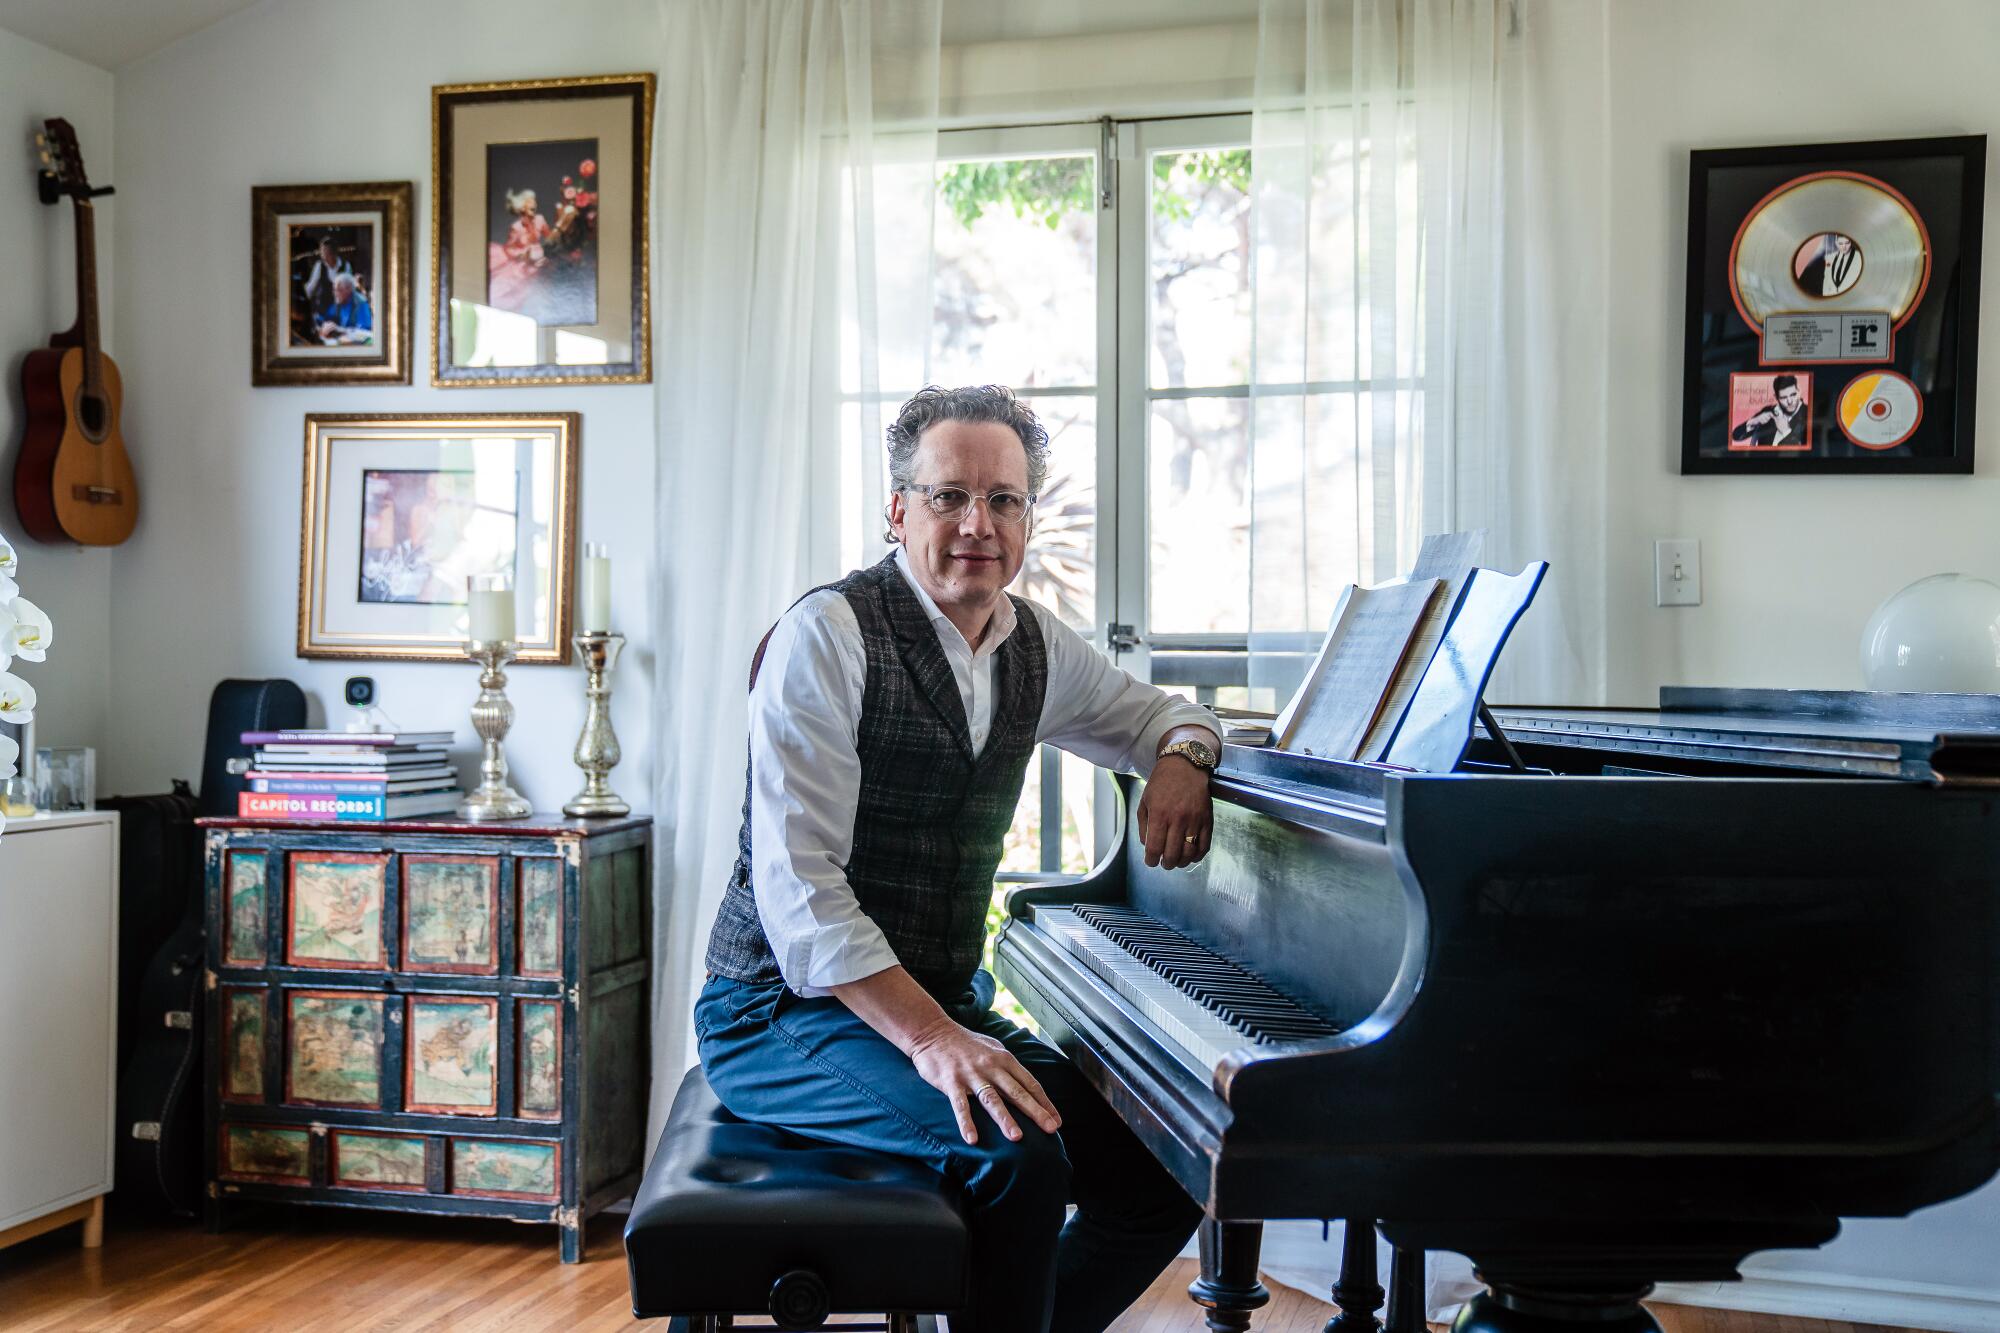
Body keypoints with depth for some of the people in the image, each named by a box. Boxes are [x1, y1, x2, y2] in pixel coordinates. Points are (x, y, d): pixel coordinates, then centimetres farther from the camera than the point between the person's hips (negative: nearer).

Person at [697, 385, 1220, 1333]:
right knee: (1018, 1156, -29)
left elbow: (1157, 712, 25)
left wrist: (1181, 757, -1)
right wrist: (932, 1039, -31)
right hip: (786, 1010, -7)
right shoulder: (828, 636, -14)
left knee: (1165, 1174, -3)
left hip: (944, 1004, 7)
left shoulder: (1034, 645, 6)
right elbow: (796, 888, -21)